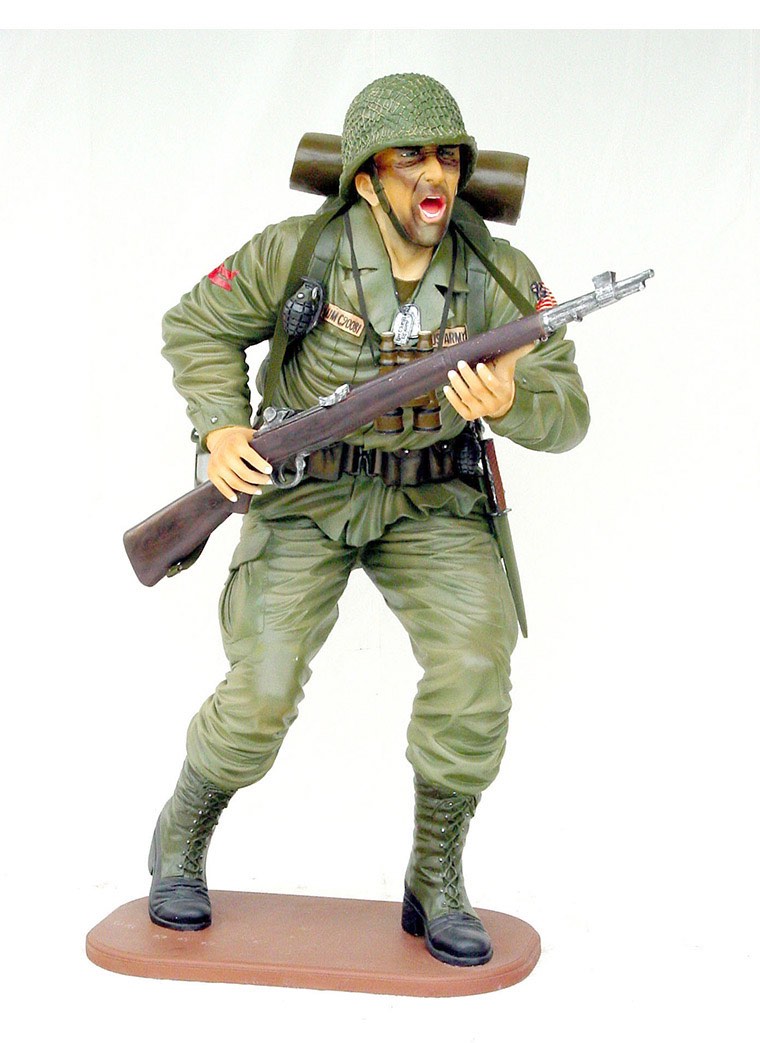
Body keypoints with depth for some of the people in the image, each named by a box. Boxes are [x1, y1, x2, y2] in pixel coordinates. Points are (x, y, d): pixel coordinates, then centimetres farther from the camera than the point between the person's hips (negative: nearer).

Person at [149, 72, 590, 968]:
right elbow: (198, 328, 0)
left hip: (429, 503, 2)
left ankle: (435, 885, -1)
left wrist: (508, 402, -35)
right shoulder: (297, 254, -16)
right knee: (264, 694, -13)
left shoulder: (500, 276, -13)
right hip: (303, 492, -1)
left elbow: (566, 415, -12)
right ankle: (182, 835, 20)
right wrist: (220, 430, -17)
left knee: (475, 663, -21)